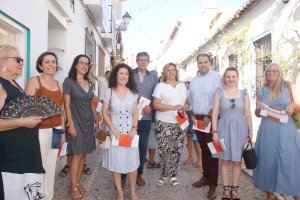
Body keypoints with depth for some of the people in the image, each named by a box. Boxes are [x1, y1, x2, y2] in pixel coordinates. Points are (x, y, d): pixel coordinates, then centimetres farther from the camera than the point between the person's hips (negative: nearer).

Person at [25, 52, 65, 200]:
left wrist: (63, 131, 15)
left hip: (56, 130, 5)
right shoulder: (34, 81, -5)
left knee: (51, 166, 14)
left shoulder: (59, 84, 11)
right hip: (40, 130, -5)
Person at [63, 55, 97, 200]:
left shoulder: (88, 83, 12)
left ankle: (77, 183, 23)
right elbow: (67, 105, -10)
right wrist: (70, 124, -15)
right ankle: (73, 188, 10)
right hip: (76, 121, -6)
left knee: (83, 154, 9)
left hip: (88, 122, 6)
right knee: (77, 154, -3)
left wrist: (96, 120, 14)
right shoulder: (69, 81, -6)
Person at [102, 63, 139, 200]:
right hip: (115, 131, -1)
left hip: (131, 132, 2)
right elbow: (104, 113, -1)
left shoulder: (133, 93, 5)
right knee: (116, 163, 5)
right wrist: (113, 129, -11)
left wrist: (134, 129, -8)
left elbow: (135, 114, 6)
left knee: (133, 163, 4)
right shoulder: (109, 92, -1)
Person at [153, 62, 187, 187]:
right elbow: (155, 105, -10)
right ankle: (170, 175, 17)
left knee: (176, 151, 7)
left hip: (180, 123, 4)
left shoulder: (182, 86, 14)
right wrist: (173, 107, -18)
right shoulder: (160, 86, -1)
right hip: (164, 123, -4)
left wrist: (185, 106, -4)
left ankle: (172, 175, 24)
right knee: (164, 151, -4)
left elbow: (186, 101, 21)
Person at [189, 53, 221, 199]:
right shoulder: (193, 80, 14)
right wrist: (192, 115, 9)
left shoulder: (216, 77, -7)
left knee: (212, 150, -3)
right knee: (203, 149, 13)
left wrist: (209, 116, -15)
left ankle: (213, 184, 6)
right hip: (198, 119, 6)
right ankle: (206, 177, 26)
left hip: (212, 118, -6)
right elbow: (190, 99, 20)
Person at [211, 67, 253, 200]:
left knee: (237, 161, 7)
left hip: (240, 129, 1)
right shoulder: (219, 93, 1)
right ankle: (226, 189, 19)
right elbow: (215, 114, -2)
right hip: (224, 129, -1)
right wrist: (215, 132, -8)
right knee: (224, 161, 6)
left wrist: (250, 133, 2)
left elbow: (248, 115, 6)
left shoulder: (244, 94, 6)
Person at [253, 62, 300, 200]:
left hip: (286, 131, -2)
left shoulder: (289, 87, 3)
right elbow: (258, 114, 14)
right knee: (268, 161, 7)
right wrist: (258, 108, -8)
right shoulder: (261, 92, 10)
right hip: (267, 132, 3)